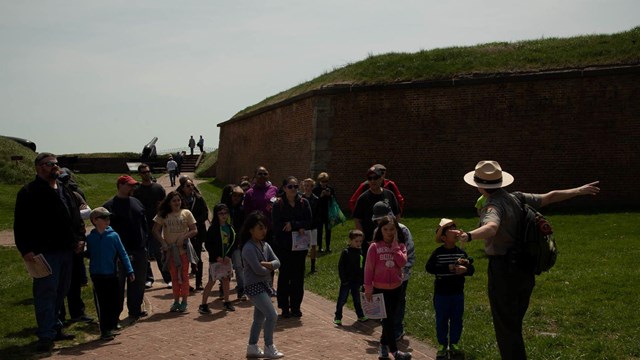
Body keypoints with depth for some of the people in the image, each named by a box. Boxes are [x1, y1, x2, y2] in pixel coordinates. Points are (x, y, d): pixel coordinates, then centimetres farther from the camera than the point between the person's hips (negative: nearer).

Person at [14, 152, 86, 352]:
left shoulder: (66, 192, 16)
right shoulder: (29, 193, -6)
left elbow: (77, 218, 21)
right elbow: (21, 224, -10)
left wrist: (80, 238, 6)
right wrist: (25, 250, -18)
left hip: (67, 251, 7)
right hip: (44, 252, -7)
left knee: (60, 292, 15)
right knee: (46, 293, -5)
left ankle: (54, 328, 27)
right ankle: (46, 335, 1)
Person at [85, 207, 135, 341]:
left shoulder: (113, 235, -4)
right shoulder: (90, 238, -1)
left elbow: (122, 254, -2)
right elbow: (88, 254, 9)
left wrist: (129, 271, -6)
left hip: (112, 275, 1)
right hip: (97, 276, -1)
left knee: (114, 302, 7)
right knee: (102, 304, 4)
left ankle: (112, 327, 23)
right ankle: (104, 330, 12)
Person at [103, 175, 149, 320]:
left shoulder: (137, 203, 12)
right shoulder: (109, 206, -6)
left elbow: (144, 224, 18)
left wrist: (144, 240, 8)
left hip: (139, 250, 6)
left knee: (138, 282, 12)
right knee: (118, 283, 2)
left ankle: (135, 310, 25)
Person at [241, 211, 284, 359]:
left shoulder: (265, 245, 7)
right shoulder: (249, 248, -19)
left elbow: (277, 262, 1)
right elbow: (258, 270, -24)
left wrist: (267, 264, -18)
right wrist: (270, 269, -6)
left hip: (265, 285, 9)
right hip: (254, 286, -9)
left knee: (260, 318, 14)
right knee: (272, 315, -10)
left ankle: (252, 348, 25)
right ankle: (269, 348, 3)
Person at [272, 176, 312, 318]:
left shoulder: (303, 203, 3)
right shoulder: (278, 204, -4)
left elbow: (308, 222, -4)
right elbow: (277, 226, -12)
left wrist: (292, 224, -16)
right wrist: (298, 228, -15)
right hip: (283, 246, -2)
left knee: (298, 276, 4)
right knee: (284, 276, 4)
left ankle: (296, 307, 15)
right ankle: (284, 307, 13)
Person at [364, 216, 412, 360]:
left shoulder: (400, 246, 0)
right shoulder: (374, 247, -10)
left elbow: (402, 262, -18)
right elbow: (369, 268, -8)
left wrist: (395, 245, -17)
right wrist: (368, 289, -9)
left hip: (396, 288, 4)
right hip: (380, 288, -3)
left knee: (390, 318, 14)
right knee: (388, 319, -2)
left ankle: (384, 345, 31)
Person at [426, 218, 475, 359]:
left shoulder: (461, 252, 1)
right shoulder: (438, 253, -11)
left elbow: (471, 270, 0)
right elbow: (429, 267, -23)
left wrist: (465, 268, -24)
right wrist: (449, 268, -27)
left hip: (458, 293, 4)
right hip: (441, 294, -3)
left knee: (457, 320, 12)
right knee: (442, 320, 7)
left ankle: (454, 343, 27)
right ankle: (442, 345, 20)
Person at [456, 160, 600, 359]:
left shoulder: (492, 206, -20)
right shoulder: (517, 198, 4)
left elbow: (491, 228, -42)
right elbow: (551, 196, 12)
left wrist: (469, 236, -61)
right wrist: (579, 191, 27)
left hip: (503, 270, -8)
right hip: (524, 270, 8)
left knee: (506, 327, 2)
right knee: (514, 324, 22)